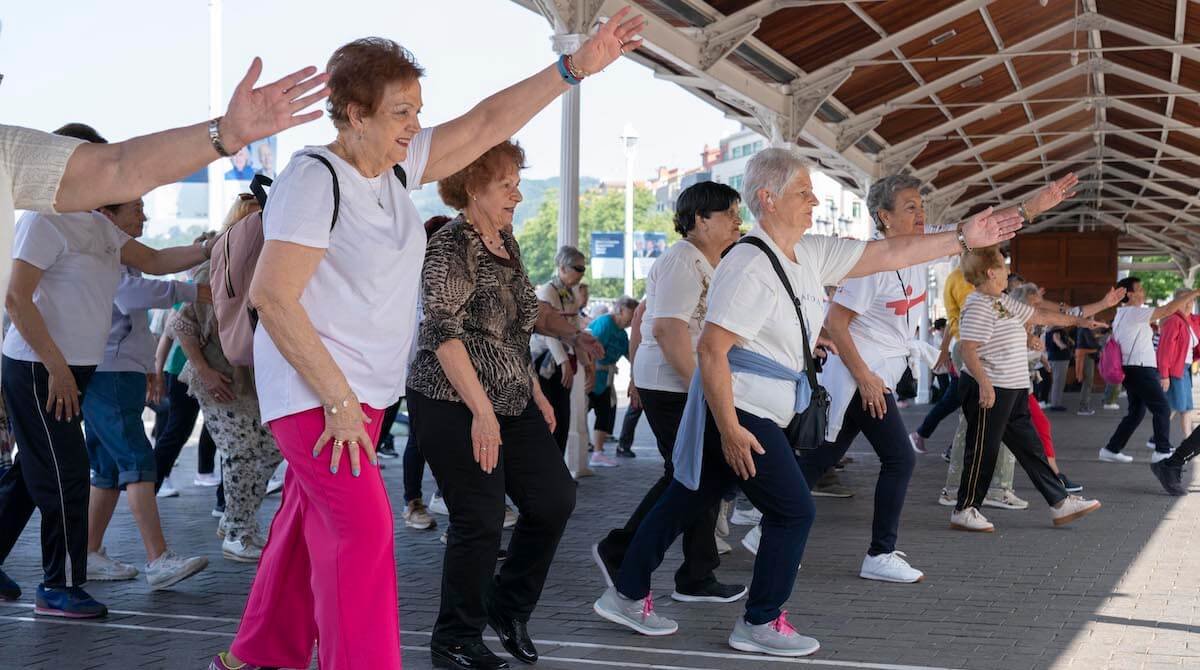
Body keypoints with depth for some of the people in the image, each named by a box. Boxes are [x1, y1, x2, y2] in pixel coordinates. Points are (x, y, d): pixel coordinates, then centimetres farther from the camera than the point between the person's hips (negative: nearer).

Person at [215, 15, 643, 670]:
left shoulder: (397, 165, 7)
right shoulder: (314, 178, -18)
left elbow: (487, 122, 9)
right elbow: (271, 296, -23)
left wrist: (574, 68, 0)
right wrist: (338, 399, -22)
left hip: (361, 390, 9)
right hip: (315, 391, -8)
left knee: (308, 526, 14)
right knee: (363, 531, -15)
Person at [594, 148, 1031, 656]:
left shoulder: (811, 254, 7)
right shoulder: (748, 267, -22)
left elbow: (886, 254, 9)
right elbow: (711, 349, -24)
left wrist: (962, 238, 5)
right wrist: (729, 429, -25)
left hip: (756, 411, 9)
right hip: (739, 411, -9)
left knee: (688, 499, 15)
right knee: (794, 511, -2)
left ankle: (627, 596, 26)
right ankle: (760, 623, 11)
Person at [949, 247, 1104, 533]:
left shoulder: (1004, 302, 16)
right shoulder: (978, 306, -16)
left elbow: (1039, 316, 28)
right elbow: (968, 350, -22)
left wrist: (1077, 321, 33)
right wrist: (984, 383, -29)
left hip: (1013, 391, 10)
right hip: (989, 391, -10)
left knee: (1030, 447, 11)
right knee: (983, 450, -3)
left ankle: (1060, 502, 15)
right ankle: (964, 510, 7)